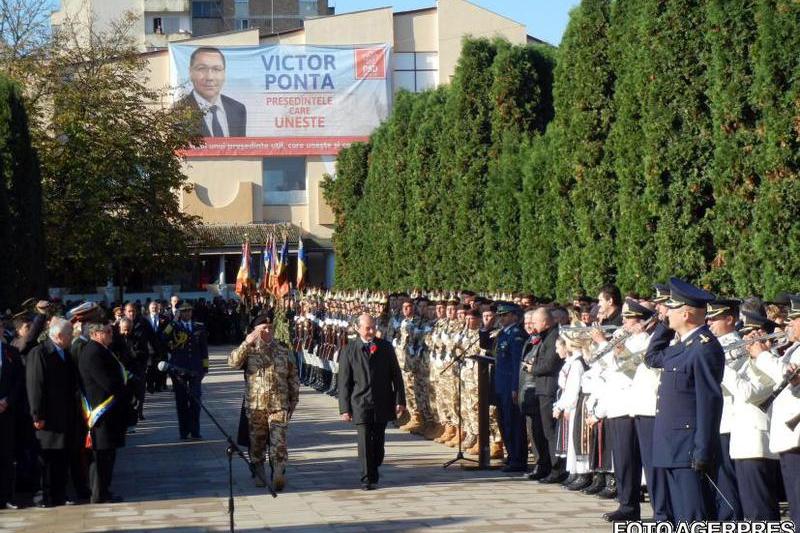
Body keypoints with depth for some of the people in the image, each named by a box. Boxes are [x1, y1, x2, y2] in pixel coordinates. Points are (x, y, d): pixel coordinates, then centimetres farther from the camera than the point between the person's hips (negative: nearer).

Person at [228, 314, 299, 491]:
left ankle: (279, 476, -15)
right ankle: (259, 476, 20)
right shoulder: (249, 350, 6)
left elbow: (293, 377, 14)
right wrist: (246, 344, -21)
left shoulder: (283, 351, 10)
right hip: (255, 405, 0)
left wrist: (294, 400, 9)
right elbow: (233, 362, -13)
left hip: (279, 405, 0)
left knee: (278, 443, -11)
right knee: (256, 443, 8)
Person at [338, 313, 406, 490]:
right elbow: (344, 382, 1)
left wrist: (400, 401, 1)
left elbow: (396, 375, 7)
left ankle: (374, 474, 26)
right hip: (361, 404, -2)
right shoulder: (349, 351, 0)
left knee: (378, 442, 9)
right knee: (365, 442, -8)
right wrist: (345, 408, -3)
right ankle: (367, 479, -3)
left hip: (382, 404, 2)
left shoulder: (385, 347, 6)